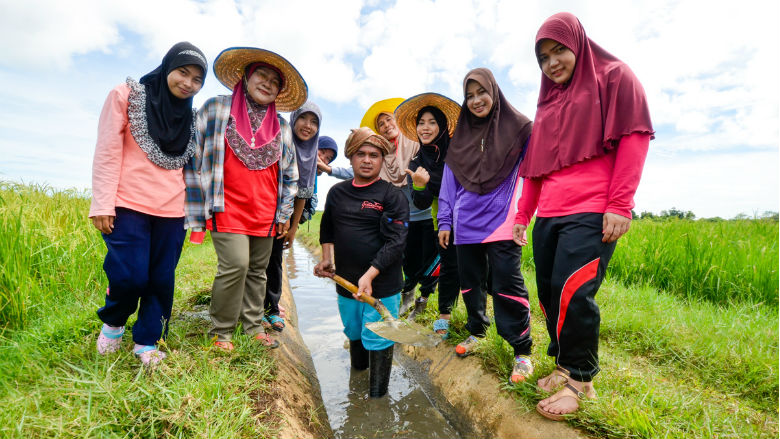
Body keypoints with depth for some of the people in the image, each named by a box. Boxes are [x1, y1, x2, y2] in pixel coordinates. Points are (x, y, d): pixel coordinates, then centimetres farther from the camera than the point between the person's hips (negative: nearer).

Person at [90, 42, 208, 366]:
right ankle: (113, 322, 24)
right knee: (130, 276, -7)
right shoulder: (126, 96, 2)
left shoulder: (191, 116, 14)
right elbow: (107, 152, -3)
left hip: (172, 212, 4)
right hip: (128, 206, -3)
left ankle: (147, 341, 21)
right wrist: (102, 204, -9)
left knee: (162, 279, 5)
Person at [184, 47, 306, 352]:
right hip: (228, 209, -4)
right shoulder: (216, 109, 4)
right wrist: (198, 208, -2)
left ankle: (254, 326, 25)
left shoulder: (282, 127, 12)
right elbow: (195, 157, 3)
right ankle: (221, 332, 6)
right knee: (235, 265, -14)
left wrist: (284, 214, 11)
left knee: (258, 270, 10)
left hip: (265, 214, 4)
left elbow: (290, 174, 16)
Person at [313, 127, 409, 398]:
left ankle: (377, 398, 26)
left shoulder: (392, 196, -10)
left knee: (378, 343, 5)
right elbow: (327, 228, 21)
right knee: (354, 335, 24)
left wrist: (370, 275, -26)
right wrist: (326, 259, 8)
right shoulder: (337, 192, 6)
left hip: (382, 286, -5)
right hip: (346, 284, 5)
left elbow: (394, 242, -17)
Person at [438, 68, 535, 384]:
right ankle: (476, 331, 34)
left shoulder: (518, 128, 4)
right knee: (470, 282, 11)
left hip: (501, 223, -4)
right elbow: (449, 182, 14)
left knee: (506, 284, -9)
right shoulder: (460, 137, 14)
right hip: (467, 224, 4)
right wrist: (445, 221, 9)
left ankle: (522, 351, 6)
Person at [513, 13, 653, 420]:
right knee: (549, 293, 5)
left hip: (592, 213, -6)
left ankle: (579, 378, 5)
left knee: (572, 292, -14)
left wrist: (619, 205, -14)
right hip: (548, 215, 6)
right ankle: (565, 365, 21)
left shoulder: (614, 77, 7)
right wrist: (522, 216, 18)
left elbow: (634, 138, -4)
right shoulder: (547, 104, 23)